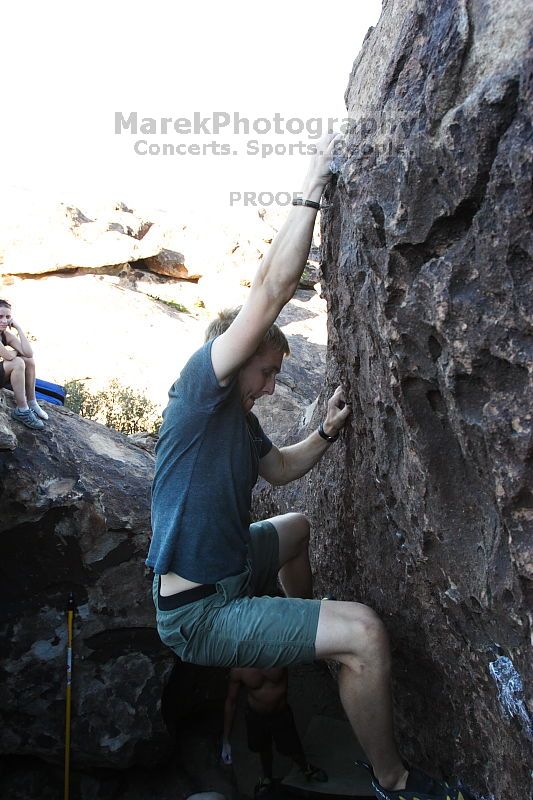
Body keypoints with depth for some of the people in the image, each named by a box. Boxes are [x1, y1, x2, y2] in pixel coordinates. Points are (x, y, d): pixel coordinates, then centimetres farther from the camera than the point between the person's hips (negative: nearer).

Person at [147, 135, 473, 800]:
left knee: (299, 528, 31)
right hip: (198, 611, -10)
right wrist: (311, 188, -18)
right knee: (363, 631, -20)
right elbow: (272, 288, -26)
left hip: (229, 566, 10)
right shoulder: (197, 389, -19)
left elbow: (279, 468, 22)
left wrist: (328, 431, 5)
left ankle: (304, 642, 48)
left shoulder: (238, 418, 8)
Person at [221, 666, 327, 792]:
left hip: (281, 714, 0)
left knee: (292, 749, 18)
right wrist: (225, 740, -5)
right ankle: (267, 777, 59)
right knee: (263, 749, 24)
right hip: (255, 716, 1)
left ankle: (306, 769, 54)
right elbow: (230, 701, -12)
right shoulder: (238, 669, -25)